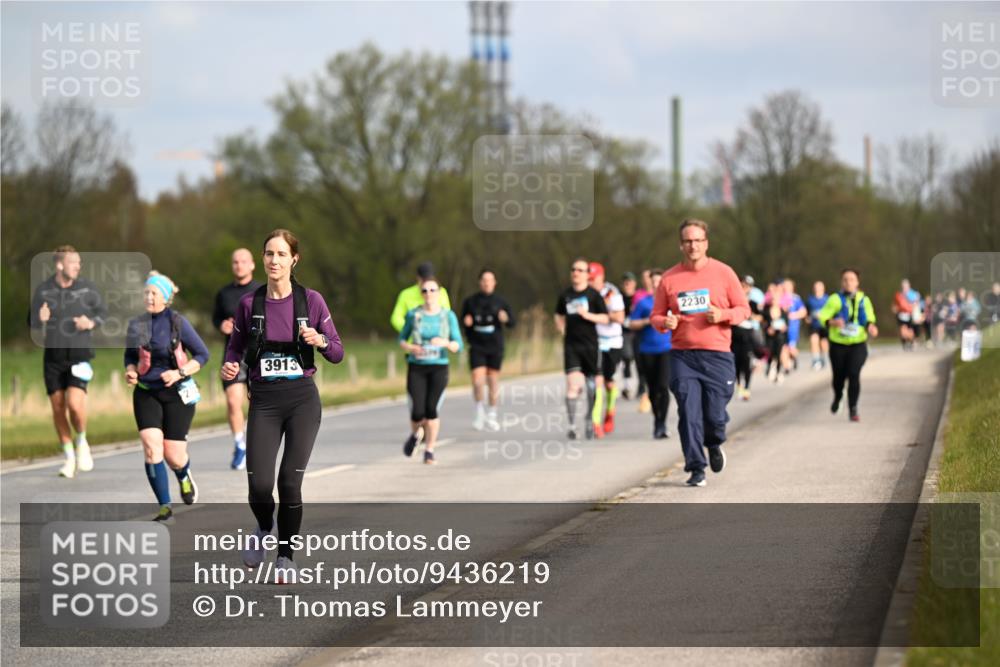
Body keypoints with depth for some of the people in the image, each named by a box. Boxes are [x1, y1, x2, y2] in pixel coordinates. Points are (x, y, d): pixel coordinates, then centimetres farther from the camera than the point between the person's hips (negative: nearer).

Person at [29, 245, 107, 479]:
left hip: (79, 355, -2)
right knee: (58, 409, 3)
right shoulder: (42, 291, -4)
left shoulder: (86, 288, -6)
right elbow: (35, 328, 3)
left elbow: (102, 311, 10)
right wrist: (41, 321, -21)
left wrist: (91, 323, -12)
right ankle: (69, 458, 20)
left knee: (75, 404, -18)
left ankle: (81, 442, 11)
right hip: (53, 356, 2)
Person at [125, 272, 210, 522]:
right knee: (151, 448, -15)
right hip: (146, 393, 2)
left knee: (174, 455, -1)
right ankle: (165, 508, -7)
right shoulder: (136, 325, 2)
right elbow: (130, 356, 16)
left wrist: (180, 373, -15)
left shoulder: (178, 323, -8)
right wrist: (130, 371, -5)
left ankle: (184, 476, 39)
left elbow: (202, 354, -2)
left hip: (177, 393, -2)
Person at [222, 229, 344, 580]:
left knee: (290, 482, -7)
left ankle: (286, 557, 12)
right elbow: (236, 345, 12)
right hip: (263, 400, 1)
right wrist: (229, 366, -9)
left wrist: (320, 341, -16)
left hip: (302, 397, -1)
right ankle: (263, 529, 25)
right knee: (259, 484, -10)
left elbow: (337, 352, 5)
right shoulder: (249, 303, 2)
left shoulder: (311, 300, 0)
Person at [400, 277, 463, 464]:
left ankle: (429, 451, -3)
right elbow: (402, 340, 10)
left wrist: (445, 343, -25)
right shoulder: (413, 315, 0)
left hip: (439, 369, -1)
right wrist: (410, 348, -13)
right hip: (416, 369, 1)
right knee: (417, 413, -10)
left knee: (432, 409, -17)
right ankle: (415, 434, 25)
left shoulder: (449, 317, -1)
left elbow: (457, 347, -2)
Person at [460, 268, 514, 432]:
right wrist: (466, 322, -11)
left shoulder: (500, 302, 3)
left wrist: (505, 318, -21)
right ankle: (480, 411, 8)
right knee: (478, 381, -12)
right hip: (477, 347, -1)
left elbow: (512, 322, 1)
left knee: (493, 381, 5)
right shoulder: (470, 301, 4)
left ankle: (491, 416, 18)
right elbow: (464, 322, 13)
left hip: (495, 346, 1)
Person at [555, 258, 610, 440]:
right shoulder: (565, 295, 7)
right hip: (571, 345, 1)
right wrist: (563, 331, 12)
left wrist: (588, 315, -17)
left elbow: (605, 318, -2)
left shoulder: (594, 294, -1)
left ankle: (589, 421, 26)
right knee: (573, 383, -13)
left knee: (591, 385, 7)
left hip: (590, 344, -1)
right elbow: (559, 315, 24)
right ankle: (572, 424, -14)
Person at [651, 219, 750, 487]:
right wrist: (664, 322, -11)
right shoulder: (669, 278, 6)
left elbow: (744, 309, 8)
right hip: (682, 356, 1)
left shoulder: (723, 273, 3)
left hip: (717, 355, -1)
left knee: (715, 415, -2)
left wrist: (722, 315, -12)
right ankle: (696, 468, 0)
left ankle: (714, 445, 32)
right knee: (689, 413, -8)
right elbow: (656, 316, 12)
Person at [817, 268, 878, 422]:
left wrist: (871, 326, -9)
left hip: (858, 345, 0)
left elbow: (869, 318, 14)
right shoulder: (835, 299, -5)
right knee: (839, 376, 10)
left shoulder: (864, 300, 4)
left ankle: (853, 409, -9)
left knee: (854, 375, -16)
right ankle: (837, 397, 44)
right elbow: (823, 317, -11)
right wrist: (833, 322, -32)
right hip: (838, 345, 0)